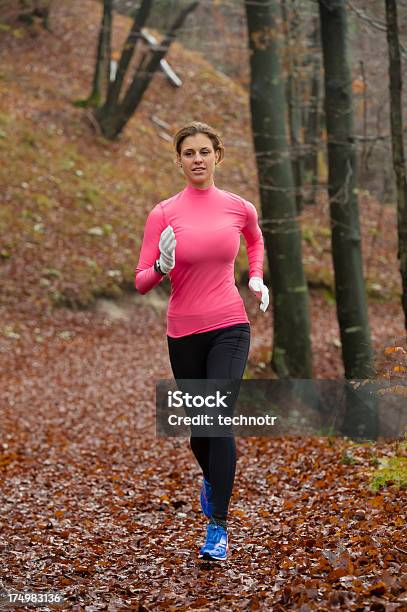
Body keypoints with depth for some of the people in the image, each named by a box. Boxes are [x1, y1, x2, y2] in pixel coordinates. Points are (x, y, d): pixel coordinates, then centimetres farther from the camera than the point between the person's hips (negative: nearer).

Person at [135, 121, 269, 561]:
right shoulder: (163, 214, -5)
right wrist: (163, 266, -25)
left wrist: (256, 278, 12)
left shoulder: (239, 208, 0)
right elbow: (141, 282, -6)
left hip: (229, 328, -1)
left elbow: (255, 239, 25)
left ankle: (218, 528, -9)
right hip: (183, 333, 1)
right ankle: (212, 479, 48)